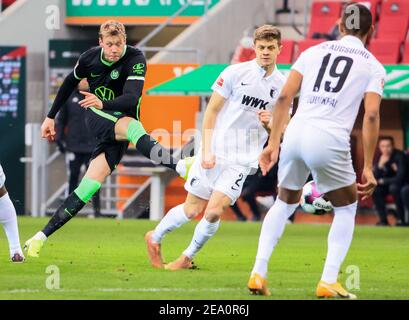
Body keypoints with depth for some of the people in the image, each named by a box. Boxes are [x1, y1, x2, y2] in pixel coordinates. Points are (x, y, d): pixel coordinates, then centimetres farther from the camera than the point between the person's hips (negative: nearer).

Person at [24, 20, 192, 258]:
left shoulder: (136, 60, -14)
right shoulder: (90, 57, -1)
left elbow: (131, 99, -29)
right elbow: (70, 83, 19)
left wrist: (103, 103, -48)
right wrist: (51, 117, 22)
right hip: (96, 116, 1)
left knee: (91, 185, -16)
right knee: (133, 127, -33)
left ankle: (41, 237, -11)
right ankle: (180, 167, -61)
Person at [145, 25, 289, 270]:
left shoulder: (282, 85, 3)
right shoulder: (236, 73, -5)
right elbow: (211, 111, -1)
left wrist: (269, 124, -13)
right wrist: (206, 151, -8)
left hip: (242, 161, 1)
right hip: (215, 152, -1)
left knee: (214, 211, -14)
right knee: (193, 209, 4)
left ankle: (188, 257, 7)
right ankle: (155, 238, 30)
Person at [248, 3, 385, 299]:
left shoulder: (315, 51, 18)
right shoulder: (373, 67, 10)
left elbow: (284, 97, 8)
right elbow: (371, 115, -2)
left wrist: (273, 143, 11)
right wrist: (368, 168, -1)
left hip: (295, 133, 3)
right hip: (330, 141, -3)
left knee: (284, 204, 24)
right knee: (346, 209, 18)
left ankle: (259, 273, 14)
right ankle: (329, 281, 7)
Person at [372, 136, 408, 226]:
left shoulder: (399, 156, -24)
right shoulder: (380, 157, -6)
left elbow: (400, 177, -29)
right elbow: (375, 178, -10)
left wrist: (383, 181, -16)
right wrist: (380, 165, -27)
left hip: (404, 184, -6)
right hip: (389, 184, 6)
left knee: (394, 187, -35)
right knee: (375, 189, -17)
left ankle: (401, 219, -26)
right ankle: (383, 220, -13)